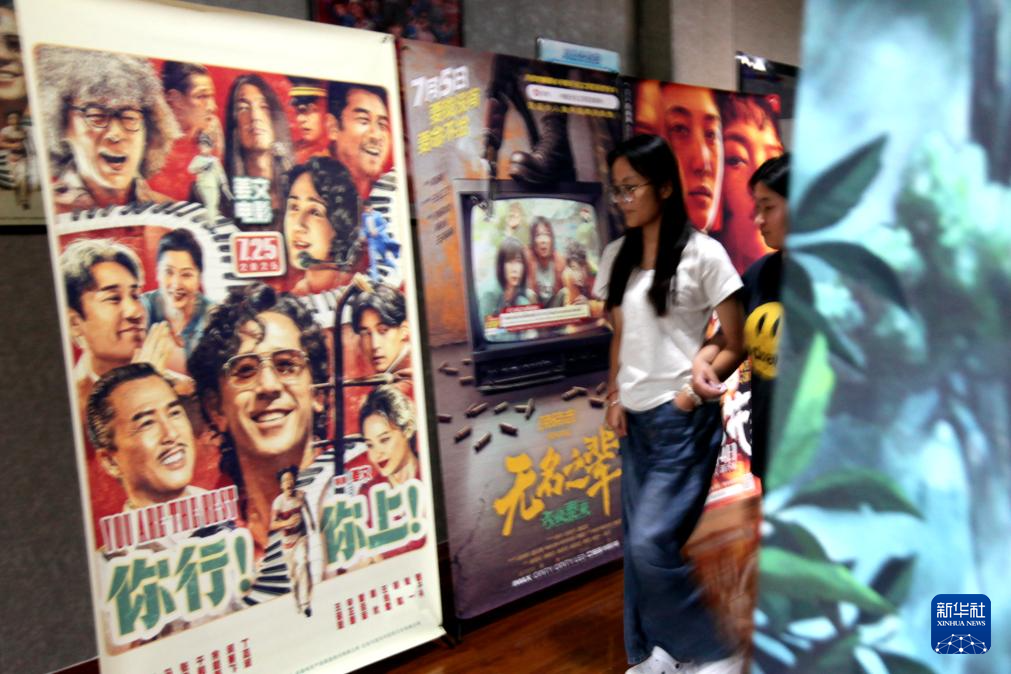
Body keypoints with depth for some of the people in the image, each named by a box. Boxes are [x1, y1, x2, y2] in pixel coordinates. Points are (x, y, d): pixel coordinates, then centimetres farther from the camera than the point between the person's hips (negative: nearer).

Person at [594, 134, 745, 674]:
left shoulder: (702, 253, -8)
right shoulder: (616, 256, 9)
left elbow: (736, 345, -5)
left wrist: (690, 394, -13)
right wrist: (615, 398, 4)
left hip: (683, 419, -6)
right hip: (635, 419, 6)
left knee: (652, 543, -9)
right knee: (637, 542, 10)